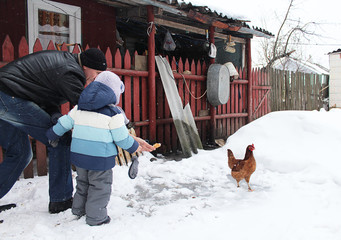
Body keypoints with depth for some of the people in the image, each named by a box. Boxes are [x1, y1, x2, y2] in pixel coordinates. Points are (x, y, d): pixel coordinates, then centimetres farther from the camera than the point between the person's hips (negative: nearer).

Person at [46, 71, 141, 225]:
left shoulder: (79, 108, 7)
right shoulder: (113, 114, -11)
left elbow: (65, 122, 13)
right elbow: (122, 137, -8)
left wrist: (53, 134, 30)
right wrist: (134, 147, 9)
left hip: (78, 154, 7)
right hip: (100, 157, -6)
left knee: (83, 182, 24)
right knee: (100, 186, 8)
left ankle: (78, 209, 36)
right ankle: (95, 216, 14)